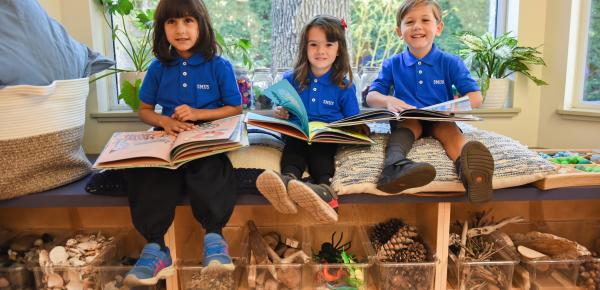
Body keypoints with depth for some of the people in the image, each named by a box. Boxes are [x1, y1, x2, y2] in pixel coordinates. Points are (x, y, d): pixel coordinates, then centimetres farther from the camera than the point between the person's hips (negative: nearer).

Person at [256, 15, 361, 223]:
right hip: (296, 135, 2)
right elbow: (283, 113, 22)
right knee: (293, 145, -34)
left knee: (318, 151, -36)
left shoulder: (344, 86, 8)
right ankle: (289, 181, -65)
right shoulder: (290, 80, 13)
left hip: (328, 140, -2)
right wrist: (279, 114, -2)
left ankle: (324, 190, -66)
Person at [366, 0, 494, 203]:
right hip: (406, 119, 0)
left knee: (449, 129, -32)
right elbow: (371, 96, -1)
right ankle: (395, 165, -66)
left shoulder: (450, 62, 2)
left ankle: (467, 167, -67)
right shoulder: (392, 64, 5)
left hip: (439, 121, 0)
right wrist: (388, 101, -25)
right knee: (411, 123, -34)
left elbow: (476, 97, -4)